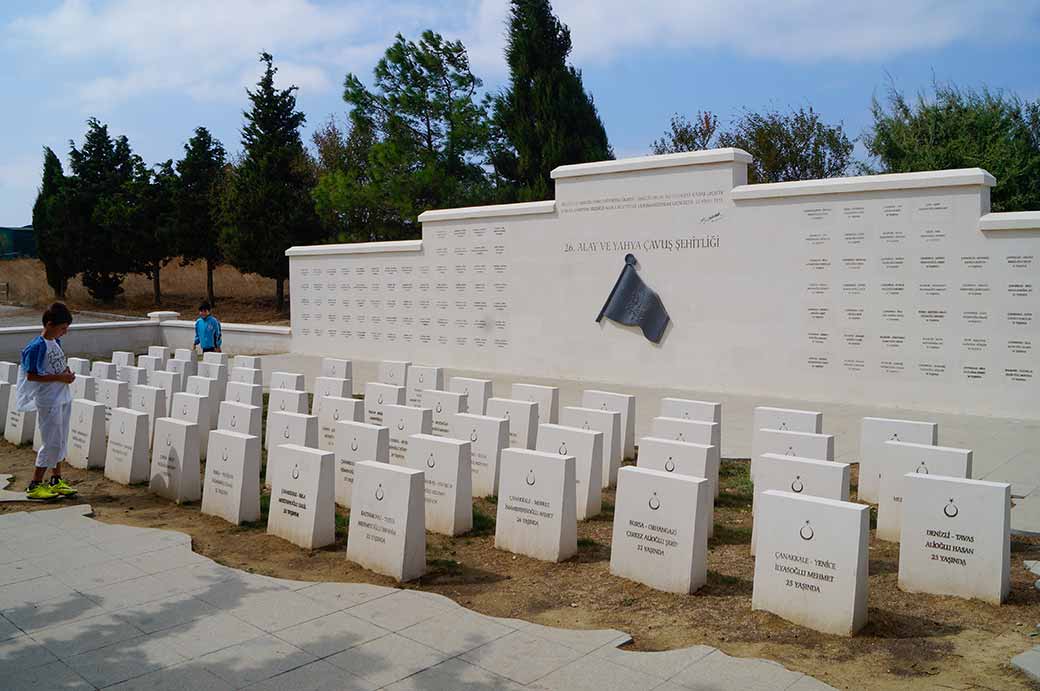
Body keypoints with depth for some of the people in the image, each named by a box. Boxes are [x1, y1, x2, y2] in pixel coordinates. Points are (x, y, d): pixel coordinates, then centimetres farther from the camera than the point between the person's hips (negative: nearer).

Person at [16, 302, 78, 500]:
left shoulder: (56, 342, 8)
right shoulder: (37, 346, -17)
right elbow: (31, 376, -17)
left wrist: (68, 372, 1)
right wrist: (59, 377, -20)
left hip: (64, 399, 8)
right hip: (49, 402, -8)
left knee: (61, 441, 14)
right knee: (52, 443, -5)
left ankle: (56, 480, 24)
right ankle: (34, 485, 6)